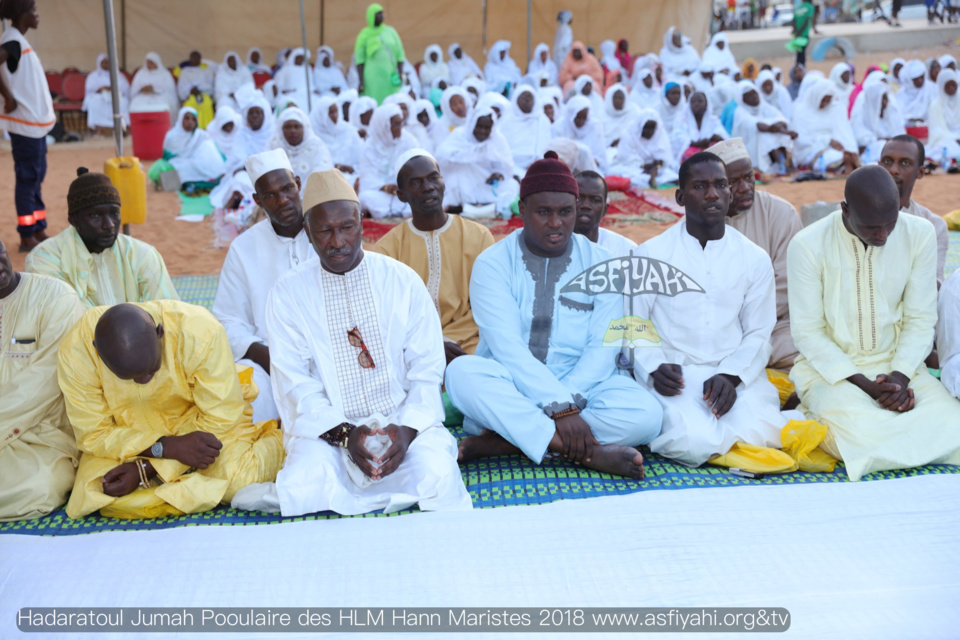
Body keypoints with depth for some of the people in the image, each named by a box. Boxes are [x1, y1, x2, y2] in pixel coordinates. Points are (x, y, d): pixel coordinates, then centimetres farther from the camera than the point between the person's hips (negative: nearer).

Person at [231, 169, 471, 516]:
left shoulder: (402, 280, 3)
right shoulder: (287, 294, 2)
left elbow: (427, 370, 1)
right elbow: (295, 383, -2)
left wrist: (407, 429, -17)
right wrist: (344, 433, -18)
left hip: (402, 420, 2)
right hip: (326, 427, -2)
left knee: (436, 475, -28)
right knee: (305, 485, -33)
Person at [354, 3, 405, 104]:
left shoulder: (390, 31, 10)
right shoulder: (364, 35, 4)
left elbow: (399, 53, 7)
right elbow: (359, 59, 1)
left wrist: (401, 73, -5)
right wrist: (361, 81, -7)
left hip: (390, 76, 2)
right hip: (373, 76, -2)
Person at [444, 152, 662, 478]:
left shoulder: (600, 263, 3)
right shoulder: (492, 264, -4)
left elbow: (603, 346, -5)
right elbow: (507, 348, -16)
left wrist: (569, 399, -22)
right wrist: (559, 408, -25)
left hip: (582, 386, 2)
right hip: (511, 388, -1)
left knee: (646, 414, -26)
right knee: (462, 371, -32)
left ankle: (505, 441, -26)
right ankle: (591, 451, -32)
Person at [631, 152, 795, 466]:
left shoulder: (755, 259, 9)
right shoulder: (649, 254, 2)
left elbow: (758, 334, 8)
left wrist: (731, 376, -11)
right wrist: (654, 368, -16)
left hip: (737, 374, 3)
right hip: (675, 377, -2)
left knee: (762, 434, -27)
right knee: (693, 443, -30)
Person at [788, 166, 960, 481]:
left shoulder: (920, 235, -5)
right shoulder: (807, 246, -14)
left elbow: (921, 320, 0)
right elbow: (808, 332, -10)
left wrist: (900, 376, -16)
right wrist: (864, 384, -18)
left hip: (897, 364, 4)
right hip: (830, 368, -3)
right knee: (862, 436, -33)